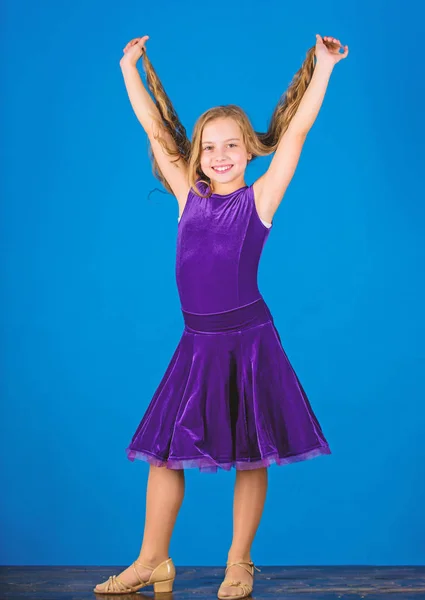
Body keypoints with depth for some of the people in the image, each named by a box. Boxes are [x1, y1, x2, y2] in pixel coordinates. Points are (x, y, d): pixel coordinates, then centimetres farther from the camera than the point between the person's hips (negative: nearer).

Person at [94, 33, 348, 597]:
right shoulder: (189, 196, 7)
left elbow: (296, 132, -5)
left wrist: (323, 66, -5)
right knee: (164, 450, 6)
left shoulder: (260, 198, -1)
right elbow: (156, 131, 10)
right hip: (197, 344, 4)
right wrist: (130, 68, 13)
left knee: (250, 456, 6)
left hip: (248, 341, -3)